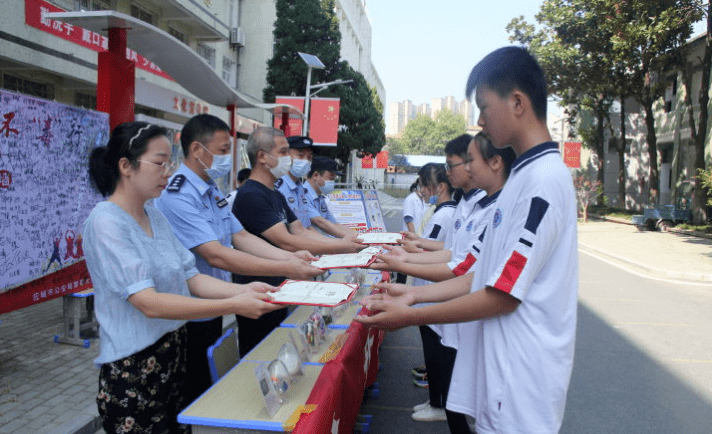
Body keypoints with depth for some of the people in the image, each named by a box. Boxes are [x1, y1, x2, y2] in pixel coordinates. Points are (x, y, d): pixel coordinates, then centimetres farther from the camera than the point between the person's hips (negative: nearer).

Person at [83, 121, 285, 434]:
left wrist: (243, 290, -14)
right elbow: (149, 303, -26)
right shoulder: (106, 222, -17)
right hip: (133, 370, -7)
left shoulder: (154, 215, 7)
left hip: (174, 357, 7)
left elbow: (191, 278, 3)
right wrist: (233, 306, -31)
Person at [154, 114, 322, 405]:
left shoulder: (212, 192, 10)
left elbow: (241, 236, 5)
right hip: (190, 320, -9)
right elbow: (216, 255, -29)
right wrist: (285, 270, -31)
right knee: (192, 400, 5)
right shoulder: (177, 196, -21)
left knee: (210, 391, 20)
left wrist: (289, 257, -11)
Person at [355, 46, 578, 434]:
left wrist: (410, 316, -12)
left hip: (520, 382, -8)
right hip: (501, 369, 8)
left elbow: (504, 294, -20)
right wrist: (414, 294, 6)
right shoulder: (526, 174, 10)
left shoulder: (544, 179, -20)